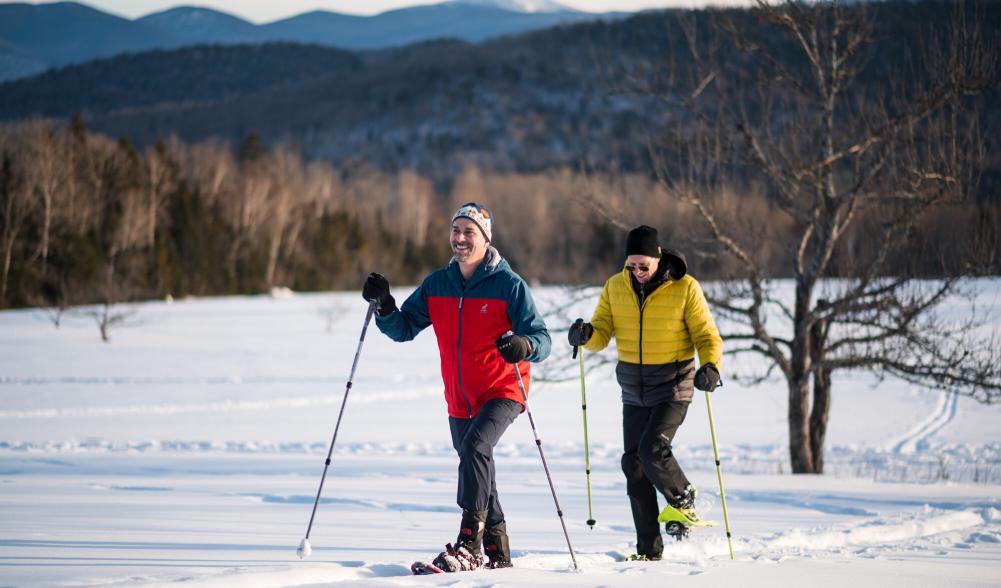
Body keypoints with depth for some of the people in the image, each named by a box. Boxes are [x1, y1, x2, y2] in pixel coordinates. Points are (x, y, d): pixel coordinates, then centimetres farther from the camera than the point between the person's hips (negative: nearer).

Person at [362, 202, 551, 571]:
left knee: (475, 447, -30)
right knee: (478, 472, 15)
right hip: (459, 399, 7)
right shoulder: (437, 285, 5)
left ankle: (468, 544, -34)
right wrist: (384, 307, -13)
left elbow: (542, 339, -12)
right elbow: (404, 329, 7)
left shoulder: (509, 285, -10)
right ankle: (497, 552, 31)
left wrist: (524, 345, -35)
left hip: (501, 391, -6)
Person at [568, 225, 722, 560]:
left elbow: (707, 335, -7)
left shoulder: (684, 288, -9)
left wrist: (710, 366, -26)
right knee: (634, 463, 3)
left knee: (652, 450, -22)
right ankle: (649, 549, 10)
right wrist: (586, 334, -22)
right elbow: (603, 334, 1)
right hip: (634, 390, 5)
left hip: (673, 385, -5)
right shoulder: (615, 287, 2)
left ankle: (683, 501, 8)